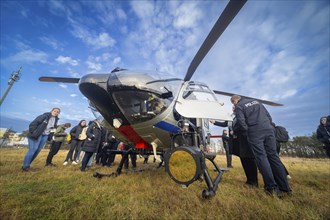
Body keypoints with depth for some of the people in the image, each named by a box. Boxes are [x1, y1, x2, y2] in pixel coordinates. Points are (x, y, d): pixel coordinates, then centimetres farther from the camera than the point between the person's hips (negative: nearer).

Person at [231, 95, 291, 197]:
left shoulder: (239, 106, 1)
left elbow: (241, 122, -10)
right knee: (274, 156, 9)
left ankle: (272, 187, 0)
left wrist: (246, 132, 5)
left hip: (255, 133, -6)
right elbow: (268, 115, 20)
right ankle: (285, 187, 13)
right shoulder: (256, 101, 22)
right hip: (268, 129, 6)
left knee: (261, 157, -1)